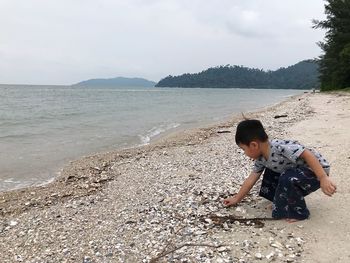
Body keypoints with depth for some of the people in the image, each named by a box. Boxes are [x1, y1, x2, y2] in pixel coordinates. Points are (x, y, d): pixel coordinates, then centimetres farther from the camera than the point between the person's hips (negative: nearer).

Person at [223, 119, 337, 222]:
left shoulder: (280, 147, -30)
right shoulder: (261, 159, -2)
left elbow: (307, 154, -34)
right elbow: (251, 179, 7)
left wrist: (323, 178, -38)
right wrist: (236, 199, 11)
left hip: (317, 171, -9)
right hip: (297, 171, 9)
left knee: (287, 178, -31)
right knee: (270, 172, 12)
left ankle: (300, 213, -8)